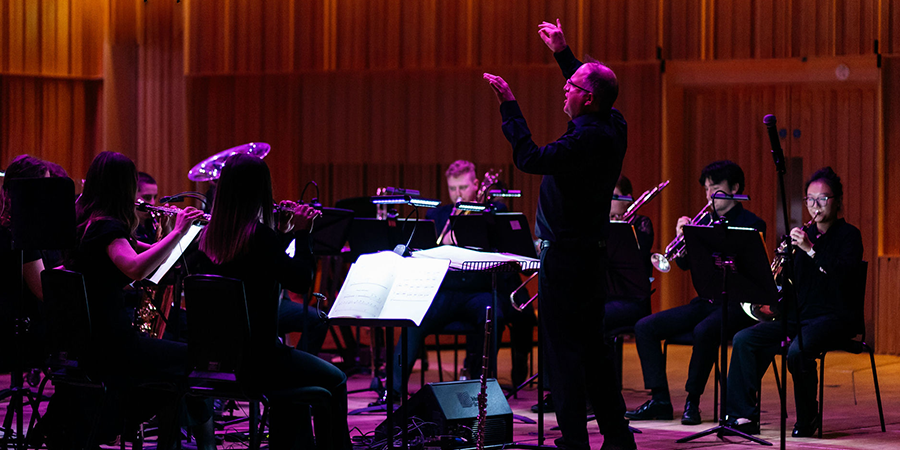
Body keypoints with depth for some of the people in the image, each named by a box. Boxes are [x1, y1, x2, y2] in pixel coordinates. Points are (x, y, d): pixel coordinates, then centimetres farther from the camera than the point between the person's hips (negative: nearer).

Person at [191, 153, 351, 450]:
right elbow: (300, 280, -13)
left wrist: (282, 236, 14)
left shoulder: (209, 236, 3)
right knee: (335, 381, 11)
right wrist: (302, 233, -5)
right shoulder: (260, 236, -20)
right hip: (253, 355, -8)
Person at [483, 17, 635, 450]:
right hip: (591, 252, 10)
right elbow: (591, 92, 27)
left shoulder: (589, 139, -23)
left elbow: (531, 158, -28)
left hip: (566, 254, -10)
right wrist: (562, 53, 31)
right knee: (592, 347, 15)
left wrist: (509, 106, -23)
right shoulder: (613, 126, 6)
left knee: (563, 349, -5)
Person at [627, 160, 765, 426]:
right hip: (705, 302, 7)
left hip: (735, 304, -7)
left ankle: (692, 401, -22)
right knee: (645, 327, -9)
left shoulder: (751, 224, -2)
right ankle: (660, 400, -9)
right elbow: (684, 264, 11)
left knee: (704, 331, -38)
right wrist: (682, 238, -9)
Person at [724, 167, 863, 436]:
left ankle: (807, 420, -14)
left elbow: (846, 271, -22)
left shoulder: (848, 235, -2)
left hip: (835, 317, -6)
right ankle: (744, 416, -15)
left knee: (798, 351, -35)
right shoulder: (803, 235, 16)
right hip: (799, 314, 7)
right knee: (744, 340, -14)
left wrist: (810, 249, -26)